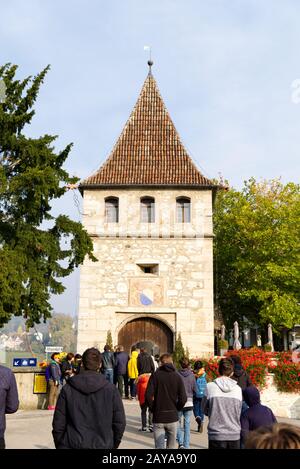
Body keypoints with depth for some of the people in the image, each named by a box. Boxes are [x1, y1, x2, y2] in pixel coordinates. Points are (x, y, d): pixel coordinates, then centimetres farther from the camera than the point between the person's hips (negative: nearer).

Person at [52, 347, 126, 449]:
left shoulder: (67, 389, -3)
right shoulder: (111, 389, -3)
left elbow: (58, 424, -1)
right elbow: (119, 422, 0)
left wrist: (60, 445, 13)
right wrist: (113, 445, 14)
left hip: (72, 445, 0)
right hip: (102, 445, 0)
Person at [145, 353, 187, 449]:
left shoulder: (155, 375, -4)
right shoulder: (177, 376, 0)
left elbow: (148, 395, -12)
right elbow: (183, 398, -7)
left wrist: (153, 409, 3)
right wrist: (176, 409, 9)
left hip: (158, 417, -1)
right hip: (173, 417, 2)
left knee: (159, 446, 1)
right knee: (172, 446, 14)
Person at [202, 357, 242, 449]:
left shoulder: (210, 387, -7)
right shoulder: (238, 389, -1)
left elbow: (205, 410, 4)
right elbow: (239, 413, 7)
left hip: (216, 435, -2)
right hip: (235, 435, 2)